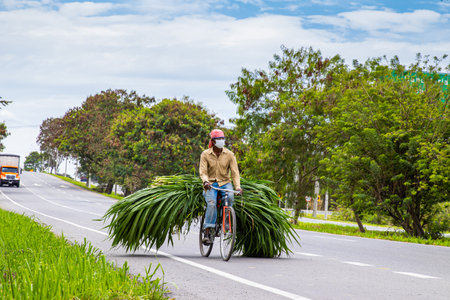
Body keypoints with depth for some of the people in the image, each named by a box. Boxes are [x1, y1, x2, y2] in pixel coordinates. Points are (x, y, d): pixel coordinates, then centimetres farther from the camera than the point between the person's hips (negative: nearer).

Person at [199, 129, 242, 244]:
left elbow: (235, 172, -6)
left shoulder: (229, 154, -2)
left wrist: (238, 187, -20)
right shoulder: (205, 154, -5)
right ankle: (206, 234, -26)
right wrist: (205, 182, -33)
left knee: (230, 196, -33)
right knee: (211, 203, -28)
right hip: (211, 184, -1)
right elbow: (203, 171, -11)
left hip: (225, 183, 1)